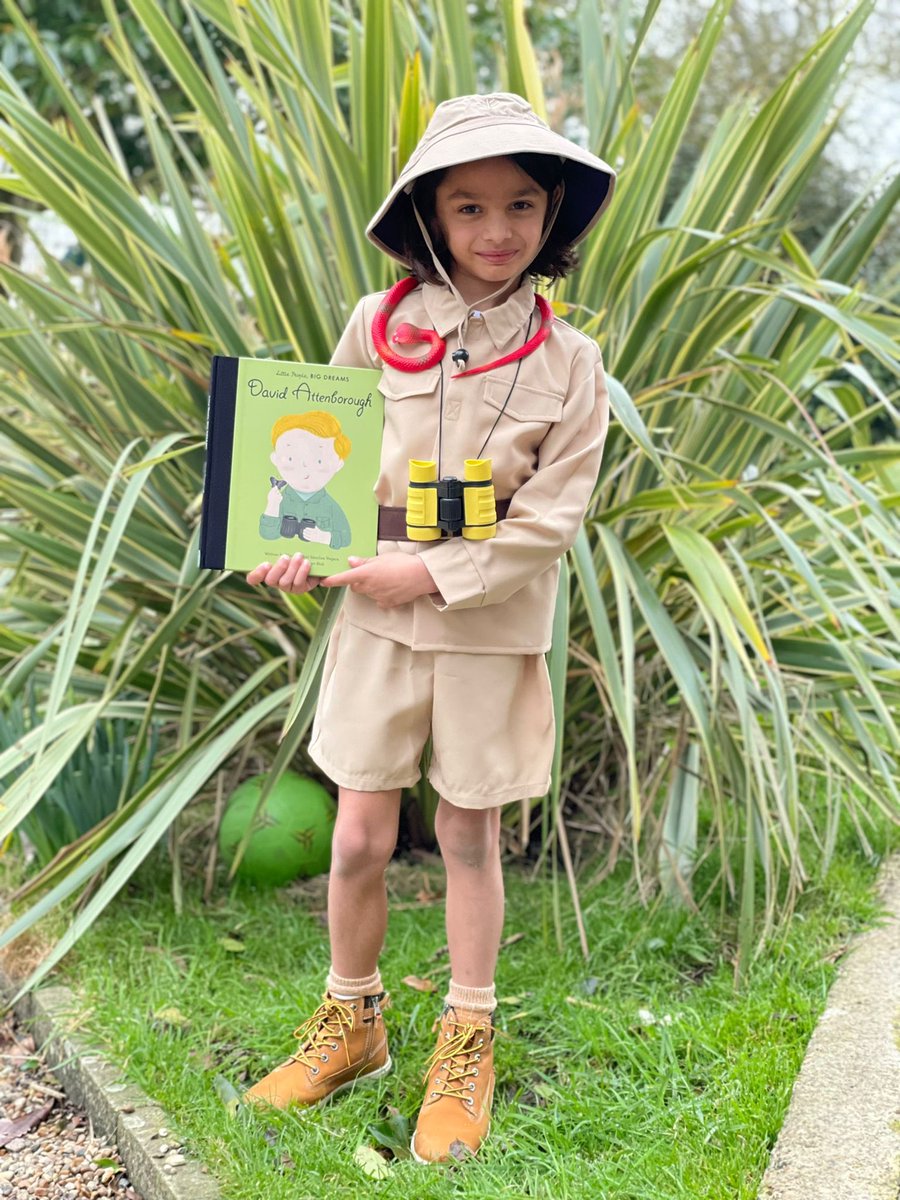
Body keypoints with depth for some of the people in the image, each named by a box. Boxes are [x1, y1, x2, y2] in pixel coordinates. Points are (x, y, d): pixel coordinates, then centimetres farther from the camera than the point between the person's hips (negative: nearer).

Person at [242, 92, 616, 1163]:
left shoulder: (568, 362, -5)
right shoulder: (378, 326, -2)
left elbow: (549, 519, -8)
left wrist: (434, 571, -15)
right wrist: (303, 542, -12)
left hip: (494, 627, -1)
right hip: (378, 618, 1)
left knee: (468, 836, 11)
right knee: (360, 836, 6)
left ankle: (467, 1045, 28)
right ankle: (351, 1019, 29)